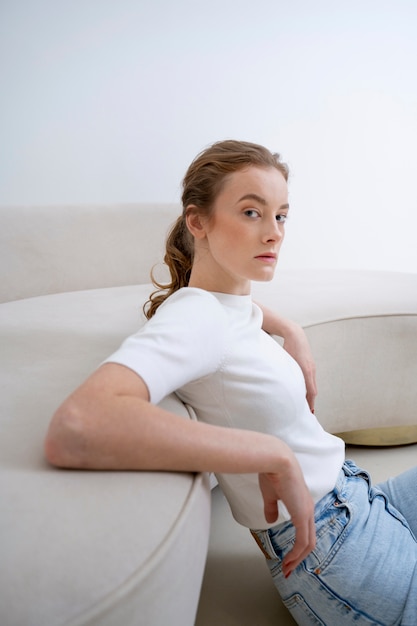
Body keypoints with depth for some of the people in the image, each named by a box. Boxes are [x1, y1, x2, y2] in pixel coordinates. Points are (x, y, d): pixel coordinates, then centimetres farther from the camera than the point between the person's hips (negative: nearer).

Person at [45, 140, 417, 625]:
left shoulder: (234, 306, 2)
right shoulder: (196, 317, -24)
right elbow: (71, 431, -43)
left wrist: (291, 332, 7)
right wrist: (274, 455, -35)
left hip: (359, 503, 9)